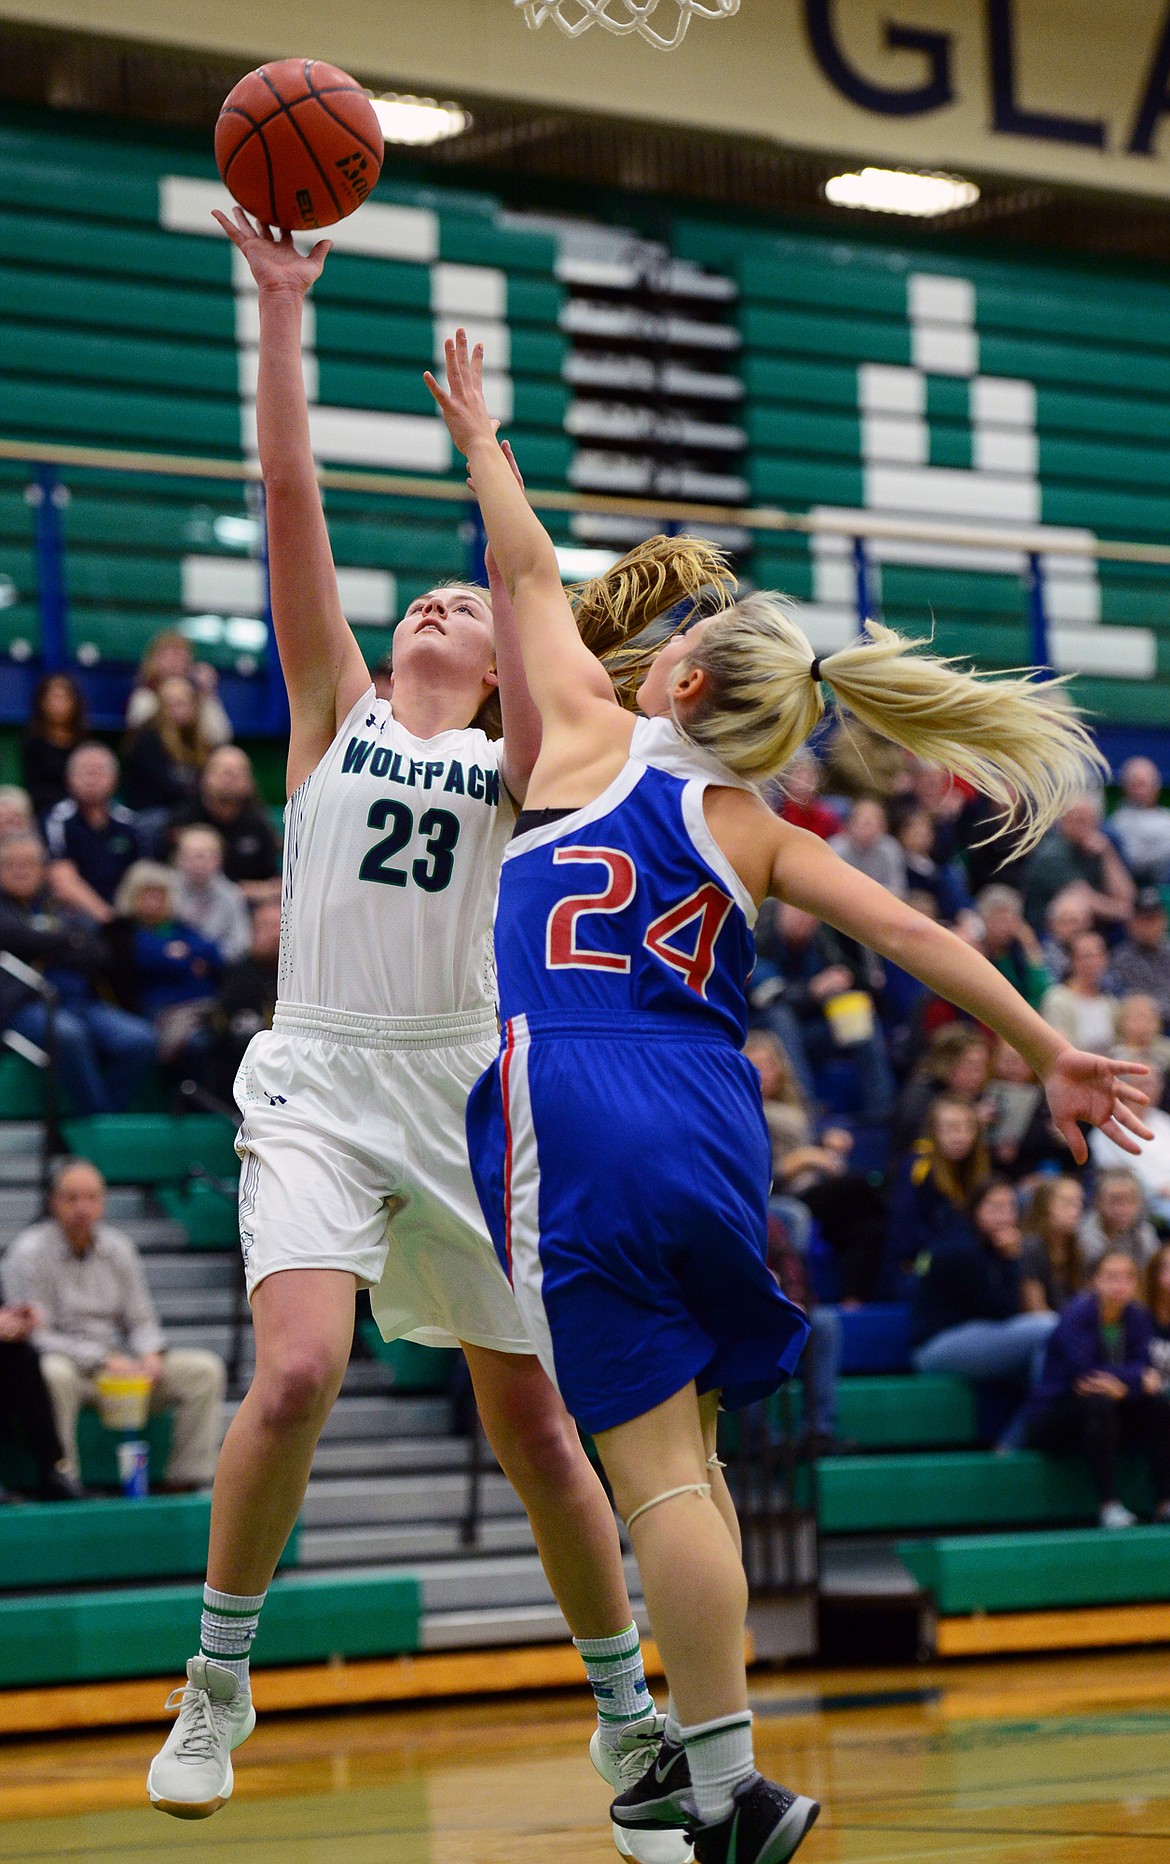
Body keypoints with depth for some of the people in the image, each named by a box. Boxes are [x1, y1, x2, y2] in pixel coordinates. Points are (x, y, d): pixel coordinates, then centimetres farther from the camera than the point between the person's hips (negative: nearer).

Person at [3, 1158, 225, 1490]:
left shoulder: (118, 1247, 9)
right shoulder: (29, 1253, -8)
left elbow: (141, 1320, 13)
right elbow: (35, 1337, -13)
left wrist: (150, 1355, -11)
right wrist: (104, 1360, -21)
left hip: (117, 1362, 5)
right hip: (61, 1360, -5)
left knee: (205, 1369, -11)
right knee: (54, 1376, -42)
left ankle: (184, 1481, -12)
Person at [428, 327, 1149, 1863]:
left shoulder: (595, 740, 5)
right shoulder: (760, 834, 12)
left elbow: (529, 570, 16)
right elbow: (912, 934, 7)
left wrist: (477, 434, 30)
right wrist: (1051, 1053, 12)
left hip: (580, 1119, -5)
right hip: (712, 1121, 5)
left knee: (652, 1463, -7)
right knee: (684, 1450, 18)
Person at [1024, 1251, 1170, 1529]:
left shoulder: (1137, 1317, 1)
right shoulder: (1078, 1314, -17)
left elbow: (1143, 1369, -9)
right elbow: (1083, 1373, -26)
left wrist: (1119, 1384, -30)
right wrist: (1139, 1378, -25)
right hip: (1052, 1417, -6)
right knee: (1098, 1403, -34)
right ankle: (1109, 1504, -34)